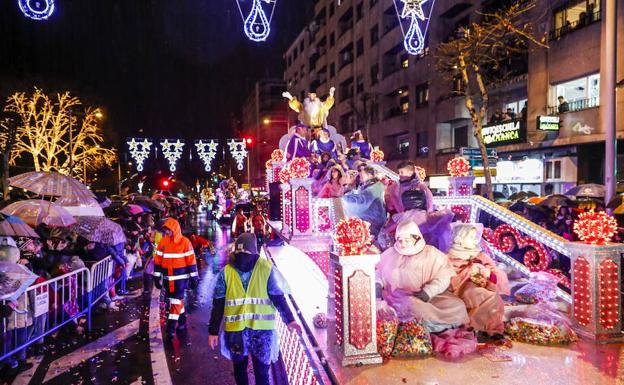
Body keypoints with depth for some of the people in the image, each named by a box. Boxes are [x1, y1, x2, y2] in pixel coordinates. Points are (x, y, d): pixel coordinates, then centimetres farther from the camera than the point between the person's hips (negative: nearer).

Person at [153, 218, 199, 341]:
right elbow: (157, 261, 7)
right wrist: (157, 277, 6)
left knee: (175, 301, -6)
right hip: (167, 278, 5)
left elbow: (191, 261, -8)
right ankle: (182, 323, 34)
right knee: (178, 299, 17)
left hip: (180, 277, -5)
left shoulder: (185, 242, -11)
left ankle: (171, 329, -2)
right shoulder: (162, 242, 2)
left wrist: (194, 277, -6)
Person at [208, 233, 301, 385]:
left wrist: (289, 320, -13)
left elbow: (278, 297, -5)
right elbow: (218, 304, -1)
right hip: (235, 329, 2)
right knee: (239, 367, 20)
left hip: (261, 328, -2)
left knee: (262, 370, 7)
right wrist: (213, 331, 0)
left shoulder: (266, 268, -9)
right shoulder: (226, 272, -5)